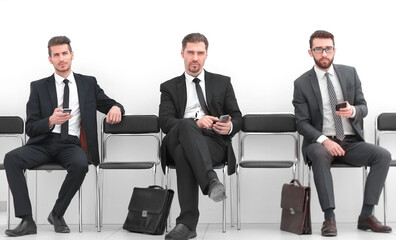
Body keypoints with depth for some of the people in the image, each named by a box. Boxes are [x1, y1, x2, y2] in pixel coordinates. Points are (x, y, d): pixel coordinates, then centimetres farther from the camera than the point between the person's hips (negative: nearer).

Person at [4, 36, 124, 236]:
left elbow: (110, 105, 18)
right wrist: (51, 121, -17)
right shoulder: (39, 87, 12)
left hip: (70, 144, -1)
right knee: (11, 158, -28)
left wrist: (115, 107, -9)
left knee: (80, 164, -35)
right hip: (43, 143, 1)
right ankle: (27, 220, -26)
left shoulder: (88, 83, 14)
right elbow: (30, 128, 5)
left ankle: (57, 214, -12)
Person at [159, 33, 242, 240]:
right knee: (185, 125, -38)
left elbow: (237, 118, 17)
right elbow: (165, 122, 4)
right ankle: (210, 181, -52)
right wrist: (196, 123, -16)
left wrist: (230, 126, -10)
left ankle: (187, 223, -43)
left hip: (214, 141, 0)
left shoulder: (222, 83, 23)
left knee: (184, 153, -37)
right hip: (178, 141, 1)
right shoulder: (170, 87, 21)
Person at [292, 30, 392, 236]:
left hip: (351, 142, 3)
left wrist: (353, 111, -17)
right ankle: (329, 218, -33)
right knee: (320, 155, -38)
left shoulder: (350, 73, 7)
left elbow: (363, 108, 9)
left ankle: (366, 216, -16)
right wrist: (324, 140, -24)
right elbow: (302, 123, -6)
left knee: (383, 156, -22)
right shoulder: (302, 83, -2)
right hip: (320, 142, -3)